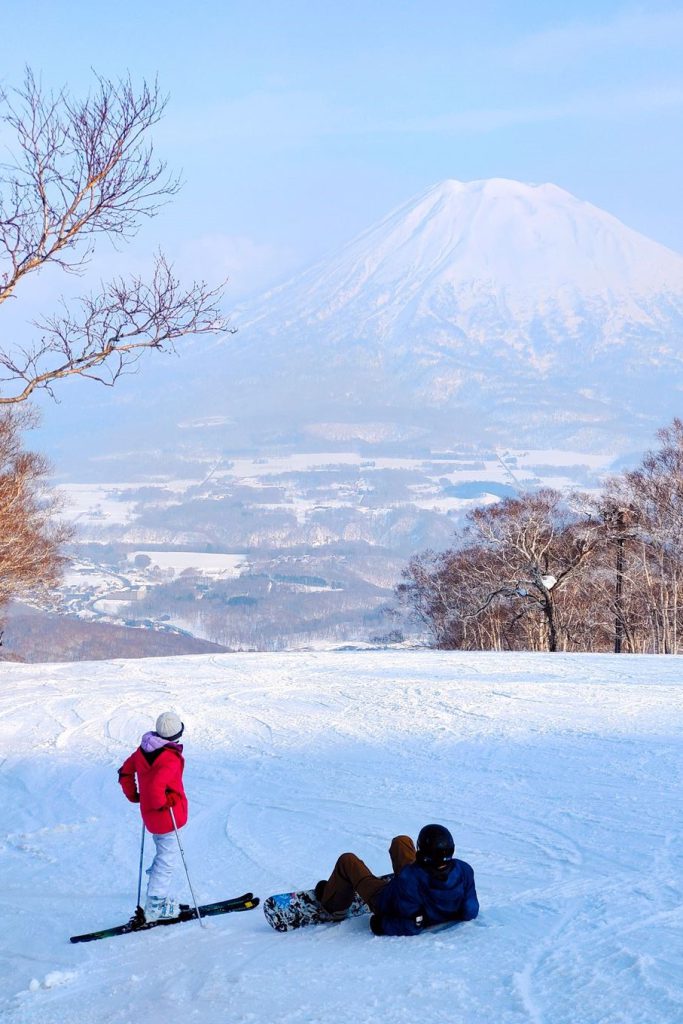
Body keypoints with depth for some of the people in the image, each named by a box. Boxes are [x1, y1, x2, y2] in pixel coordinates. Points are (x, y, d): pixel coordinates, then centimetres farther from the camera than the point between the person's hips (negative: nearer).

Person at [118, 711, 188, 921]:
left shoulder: (144, 750, 1)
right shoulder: (171, 758, -25)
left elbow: (125, 772, 11)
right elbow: (156, 786, -36)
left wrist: (134, 796, 17)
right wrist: (163, 803, -19)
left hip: (150, 815, 8)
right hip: (167, 816, -8)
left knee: (163, 855, 23)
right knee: (168, 859, 2)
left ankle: (161, 899, 30)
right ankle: (155, 906, 3)